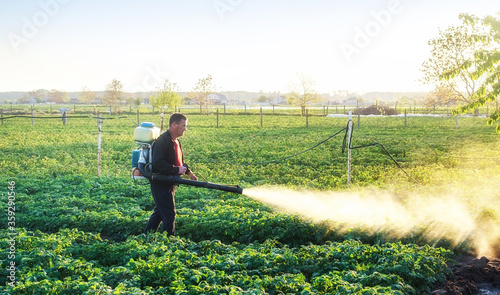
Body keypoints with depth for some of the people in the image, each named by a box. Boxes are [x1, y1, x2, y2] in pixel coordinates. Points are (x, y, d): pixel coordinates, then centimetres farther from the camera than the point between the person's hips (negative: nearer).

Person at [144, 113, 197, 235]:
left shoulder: (175, 141, 13)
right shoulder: (162, 141, -20)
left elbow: (178, 161, 27)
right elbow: (158, 163, -29)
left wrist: (188, 172, 15)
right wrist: (177, 170, -25)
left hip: (169, 183, 10)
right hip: (161, 184, -10)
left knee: (159, 212, 18)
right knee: (169, 214, -5)